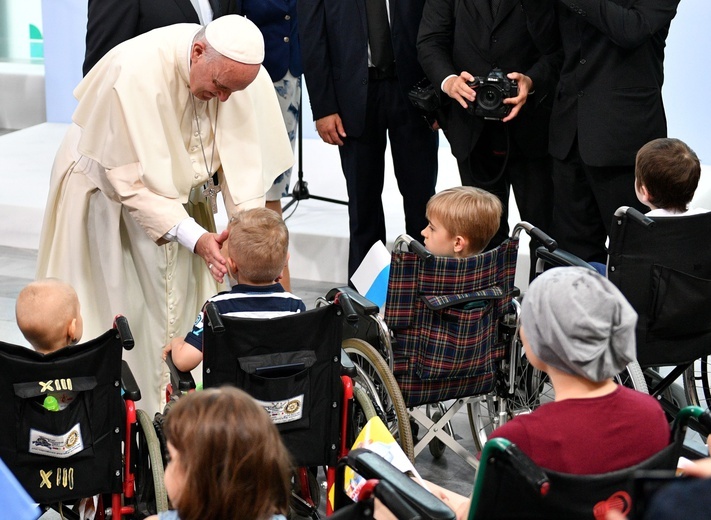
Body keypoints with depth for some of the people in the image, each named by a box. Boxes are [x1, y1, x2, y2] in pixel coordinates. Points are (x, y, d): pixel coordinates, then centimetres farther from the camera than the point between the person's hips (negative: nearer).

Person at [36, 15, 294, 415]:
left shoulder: (245, 73, -22)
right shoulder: (135, 72, -36)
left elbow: (245, 157, -19)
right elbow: (133, 179, -33)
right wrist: (194, 237, -41)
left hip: (179, 187, 5)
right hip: (109, 188, -4)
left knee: (180, 304, 3)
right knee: (111, 305, -2)